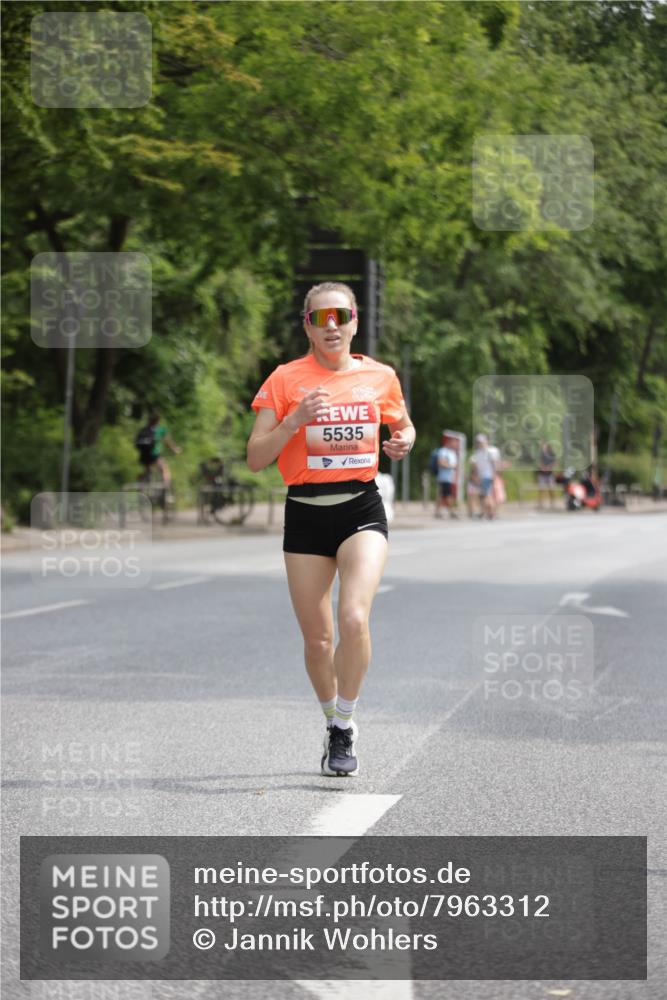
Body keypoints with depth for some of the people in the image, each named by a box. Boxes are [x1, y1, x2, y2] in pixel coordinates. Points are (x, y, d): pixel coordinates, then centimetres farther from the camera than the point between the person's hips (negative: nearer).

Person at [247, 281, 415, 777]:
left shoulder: (380, 376, 4)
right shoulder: (286, 379, -2)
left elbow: (403, 426, 23)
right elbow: (255, 458, -4)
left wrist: (405, 440, -1)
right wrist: (294, 421, -19)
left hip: (362, 508, 0)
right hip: (306, 513, 0)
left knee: (354, 618, -22)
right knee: (317, 640, 4)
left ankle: (346, 725, -4)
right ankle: (334, 724, 29)